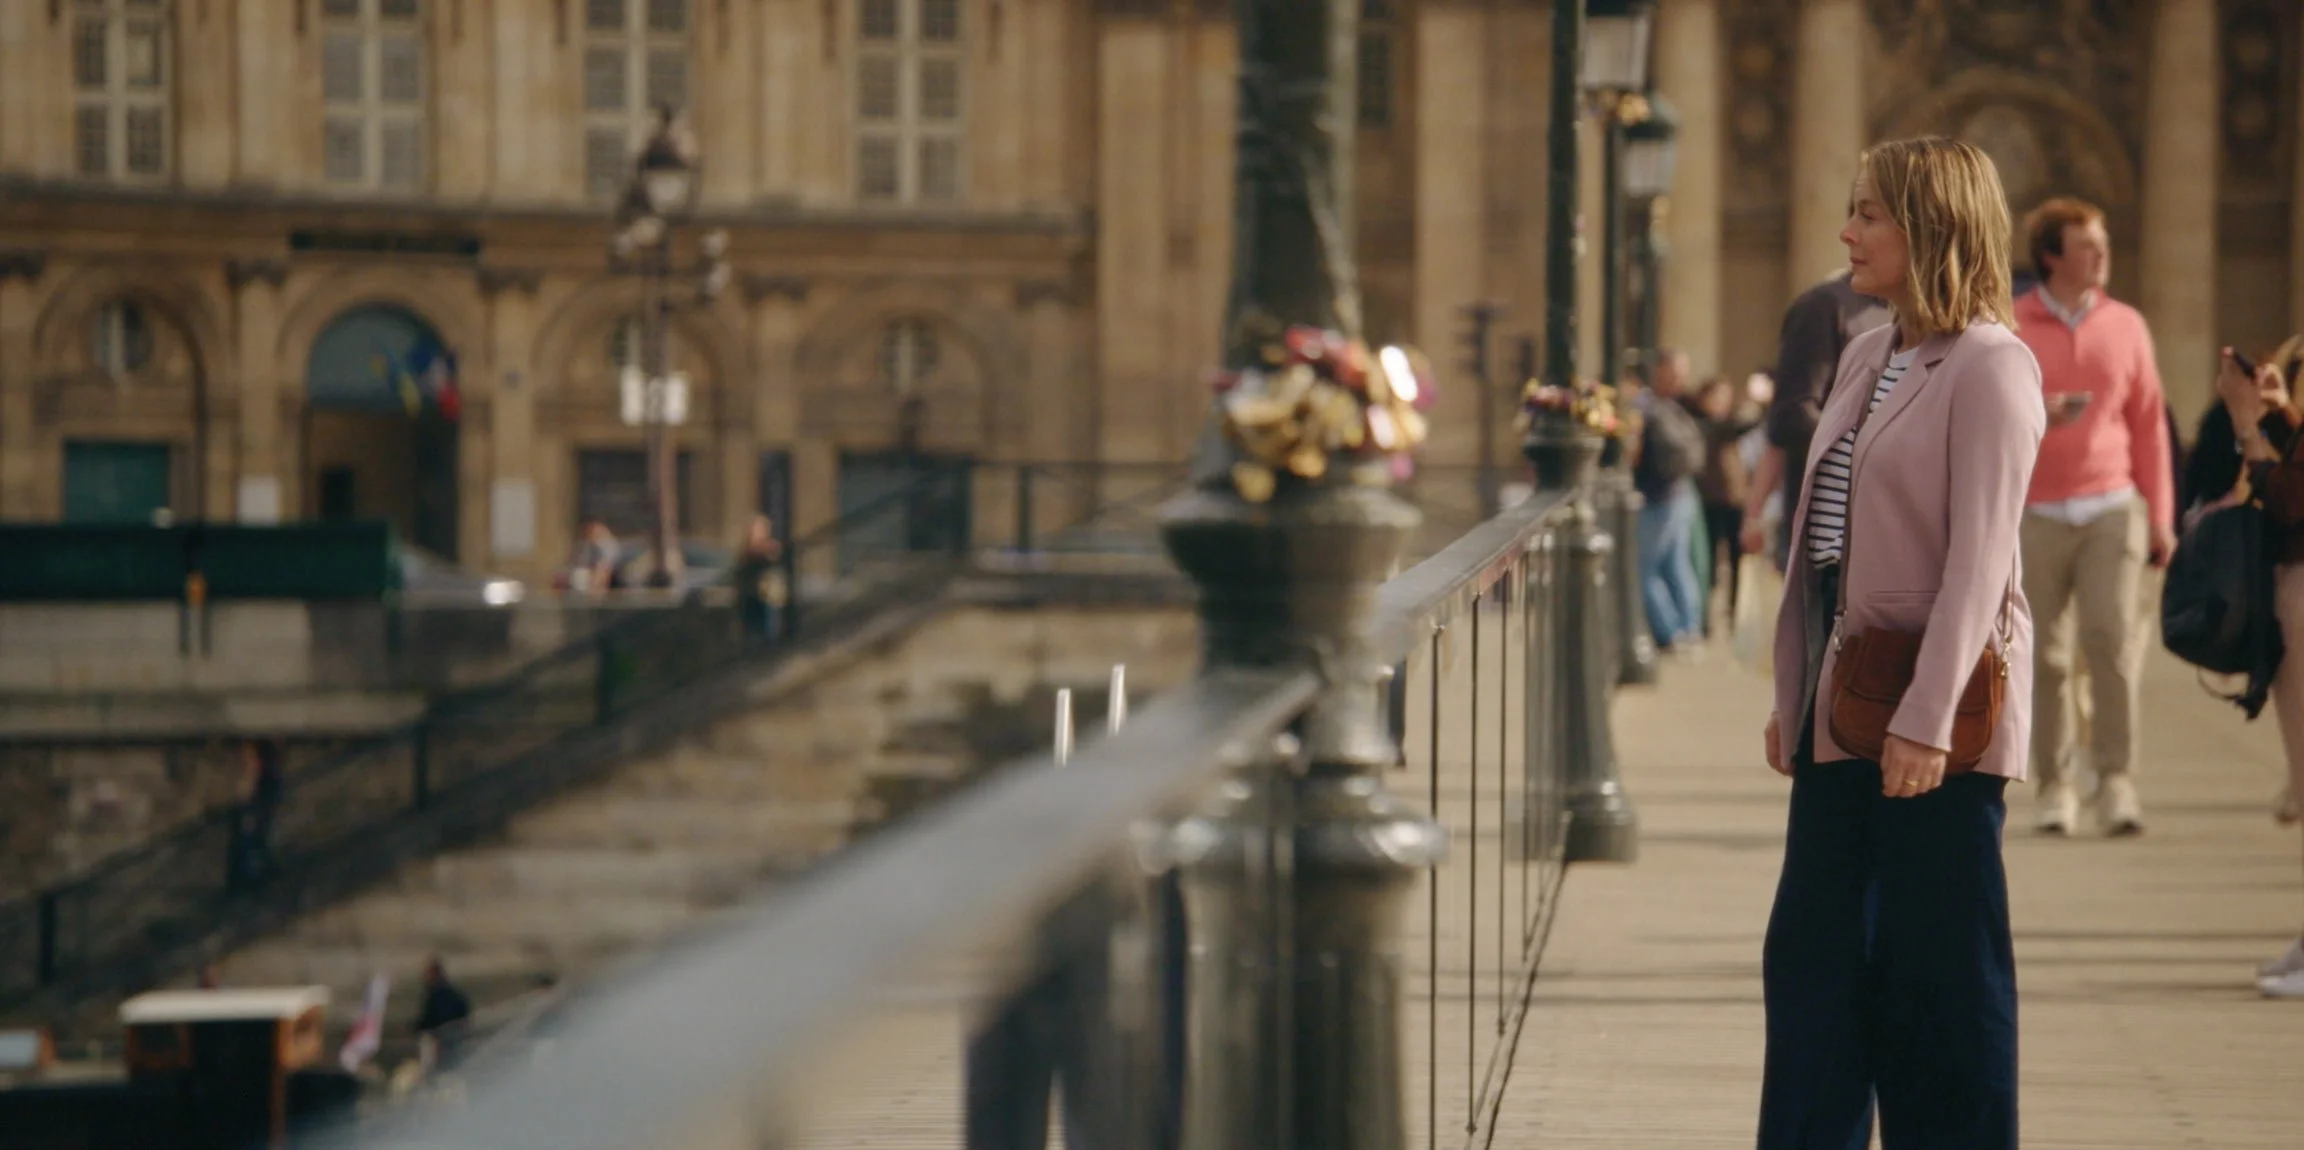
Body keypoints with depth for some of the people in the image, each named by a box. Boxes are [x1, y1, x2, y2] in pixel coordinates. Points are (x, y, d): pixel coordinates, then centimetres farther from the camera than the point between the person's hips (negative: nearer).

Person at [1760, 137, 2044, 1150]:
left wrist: (1928, 718, -22)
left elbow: (1980, 556, -18)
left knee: (1939, 961, 1)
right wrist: (1792, 694, 15)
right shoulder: (1865, 356, 13)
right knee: (1811, 951, 11)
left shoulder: (1989, 367, -12)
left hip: (1934, 702, -9)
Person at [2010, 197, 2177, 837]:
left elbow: (2149, 423, 12)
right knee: (2043, 655, -1)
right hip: (2035, 513, -1)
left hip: (2112, 508, 1)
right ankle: (2054, 785, 8)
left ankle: (2116, 779, -7)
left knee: (2113, 638, -13)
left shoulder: (2126, 325, 10)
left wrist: (2160, 515, 10)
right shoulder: (2007, 329, 3)